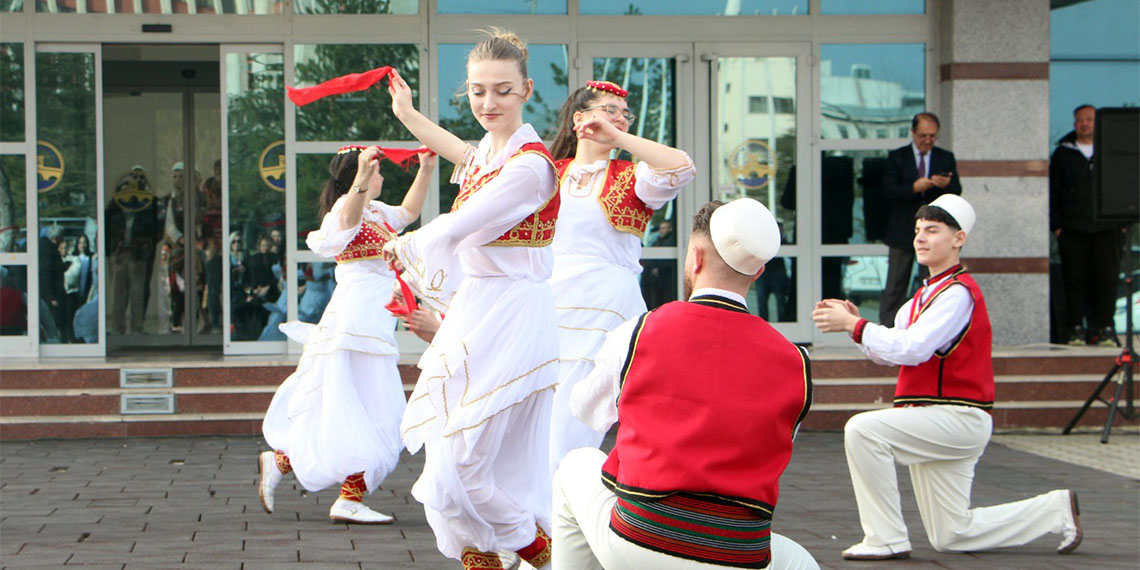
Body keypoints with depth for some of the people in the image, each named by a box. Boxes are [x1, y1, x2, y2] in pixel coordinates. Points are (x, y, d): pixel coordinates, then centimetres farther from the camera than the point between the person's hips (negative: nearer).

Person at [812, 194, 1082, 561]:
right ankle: (1057, 510, 26)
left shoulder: (959, 293, -14)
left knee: (862, 430, -26)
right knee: (951, 537, 13)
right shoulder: (927, 294, 18)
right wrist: (854, 321, -3)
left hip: (958, 419, -10)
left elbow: (912, 349, -25)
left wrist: (854, 325, -23)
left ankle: (886, 538, -17)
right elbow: (888, 354, 13)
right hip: (935, 427, 10)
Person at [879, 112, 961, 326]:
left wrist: (947, 184, -23)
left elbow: (957, 191, 0)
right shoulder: (897, 157, 2)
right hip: (902, 233, -1)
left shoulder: (946, 158, 7)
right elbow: (889, 189, -8)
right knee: (895, 285, 3)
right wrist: (914, 188, -25)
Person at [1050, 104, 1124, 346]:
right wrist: (1056, 224, 0)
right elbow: (1053, 192, 8)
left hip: (1106, 228, 0)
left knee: (1107, 279, -3)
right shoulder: (1063, 154, 9)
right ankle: (1076, 329, 4)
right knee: (1074, 279, -2)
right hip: (1072, 229, 0)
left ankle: (1104, 328, 3)